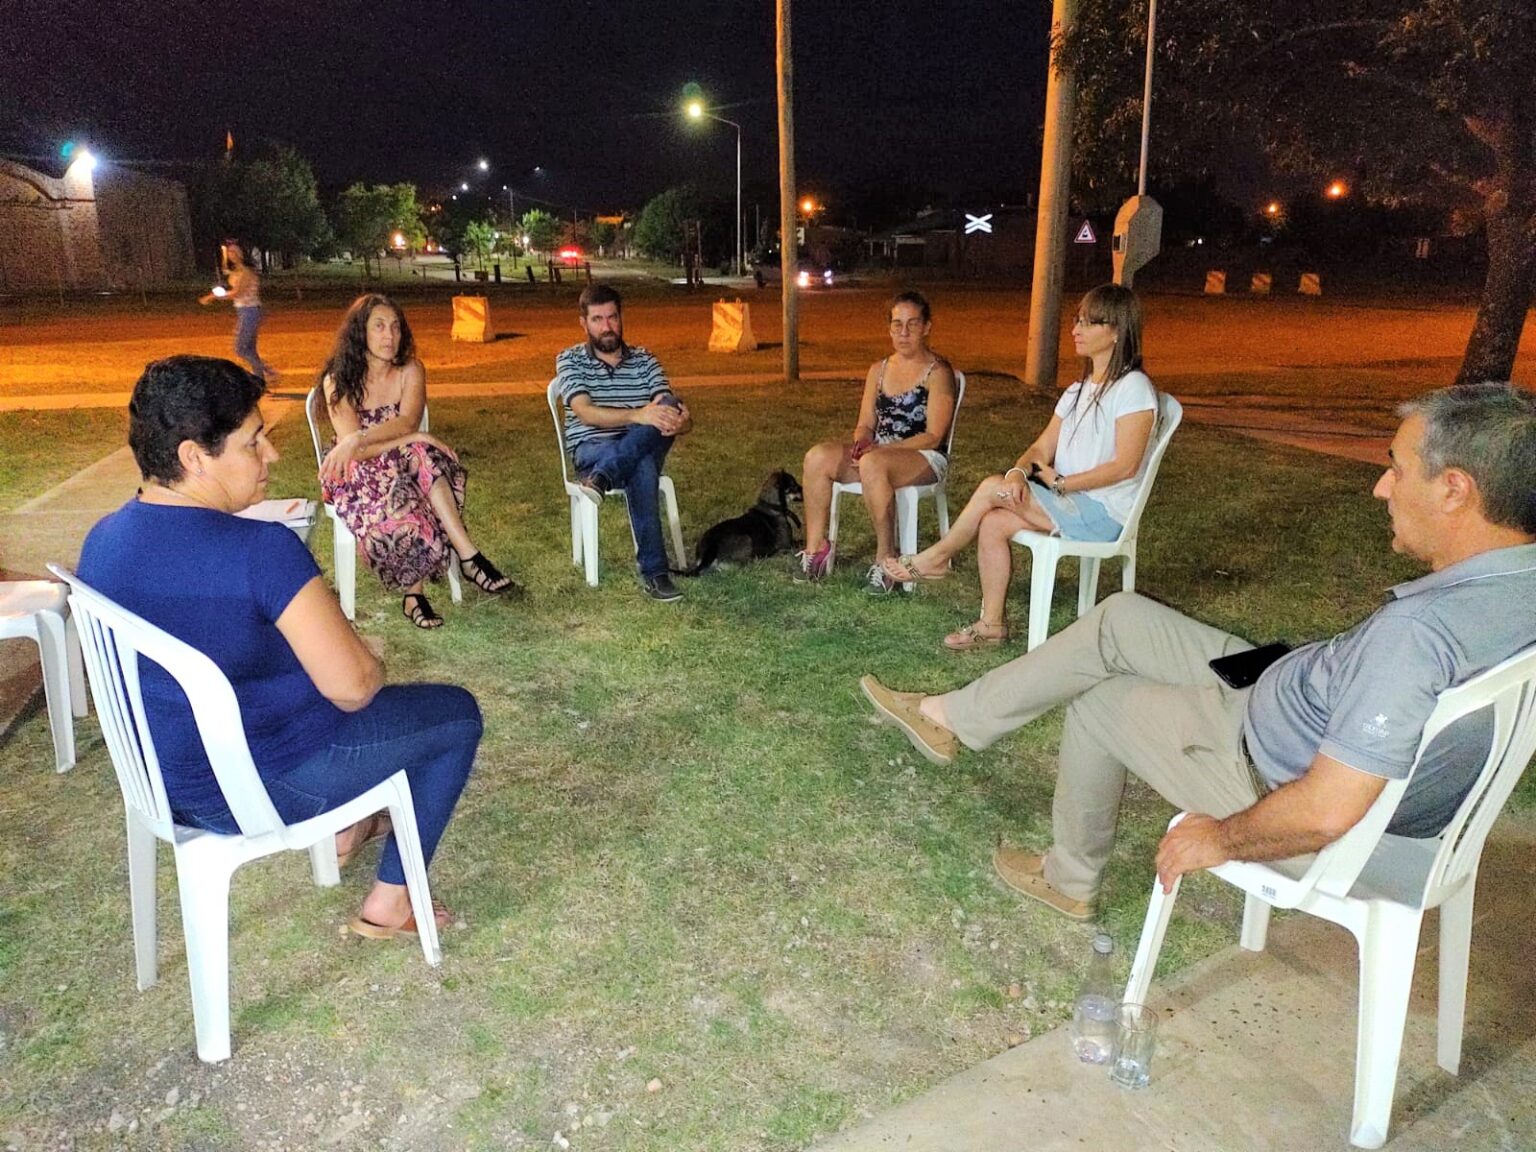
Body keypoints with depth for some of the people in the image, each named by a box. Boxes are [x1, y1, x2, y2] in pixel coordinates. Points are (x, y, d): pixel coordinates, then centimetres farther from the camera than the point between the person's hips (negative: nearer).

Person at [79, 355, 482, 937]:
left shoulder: (102, 541, -4)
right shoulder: (261, 550, -29)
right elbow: (352, 687, -28)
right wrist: (370, 664, -4)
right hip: (260, 790, -8)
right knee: (456, 712, 9)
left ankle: (340, 826, 39)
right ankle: (391, 900, 15)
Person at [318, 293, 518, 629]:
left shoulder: (410, 371, -1)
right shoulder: (338, 379, -8)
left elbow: (407, 422, -20)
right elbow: (351, 445, -18)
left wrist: (357, 440, -35)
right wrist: (410, 440, -27)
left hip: (403, 466, 3)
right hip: (355, 475, -2)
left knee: (420, 453, -33)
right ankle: (468, 555, -23)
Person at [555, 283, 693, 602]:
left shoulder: (644, 360, 13)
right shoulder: (570, 360, 4)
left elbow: (680, 416, 1)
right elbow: (586, 413, -15)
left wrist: (681, 422, -28)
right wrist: (637, 415, -34)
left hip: (645, 450, 3)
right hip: (592, 451, -3)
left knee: (669, 405, -34)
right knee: (642, 467, -41)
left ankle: (602, 478, -47)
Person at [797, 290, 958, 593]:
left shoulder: (938, 372, -4)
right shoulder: (878, 370, 14)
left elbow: (933, 436, -12)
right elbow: (865, 425, 14)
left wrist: (877, 448, -20)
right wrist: (862, 442, -12)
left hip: (925, 459, -6)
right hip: (878, 452, 6)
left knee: (873, 464, -39)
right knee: (817, 458, -20)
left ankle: (886, 556, -25)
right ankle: (815, 546, -12)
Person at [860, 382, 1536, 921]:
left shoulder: (1421, 630, -37)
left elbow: (1326, 813, -38)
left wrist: (1219, 838, -20)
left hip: (1274, 778, -8)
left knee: (1099, 702, 12)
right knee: (1120, 619, 9)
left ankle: (1070, 878, 35)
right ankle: (953, 717, 21)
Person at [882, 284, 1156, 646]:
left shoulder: (1133, 389, -11)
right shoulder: (1078, 391, 16)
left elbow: (1125, 466, -18)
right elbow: (1042, 448, 9)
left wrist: (1059, 482, -15)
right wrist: (1019, 471, -13)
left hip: (1102, 513, -7)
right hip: (1067, 505, 7)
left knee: (992, 488, -19)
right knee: (993, 523, -16)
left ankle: (937, 558, 1)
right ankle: (992, 624, -8)